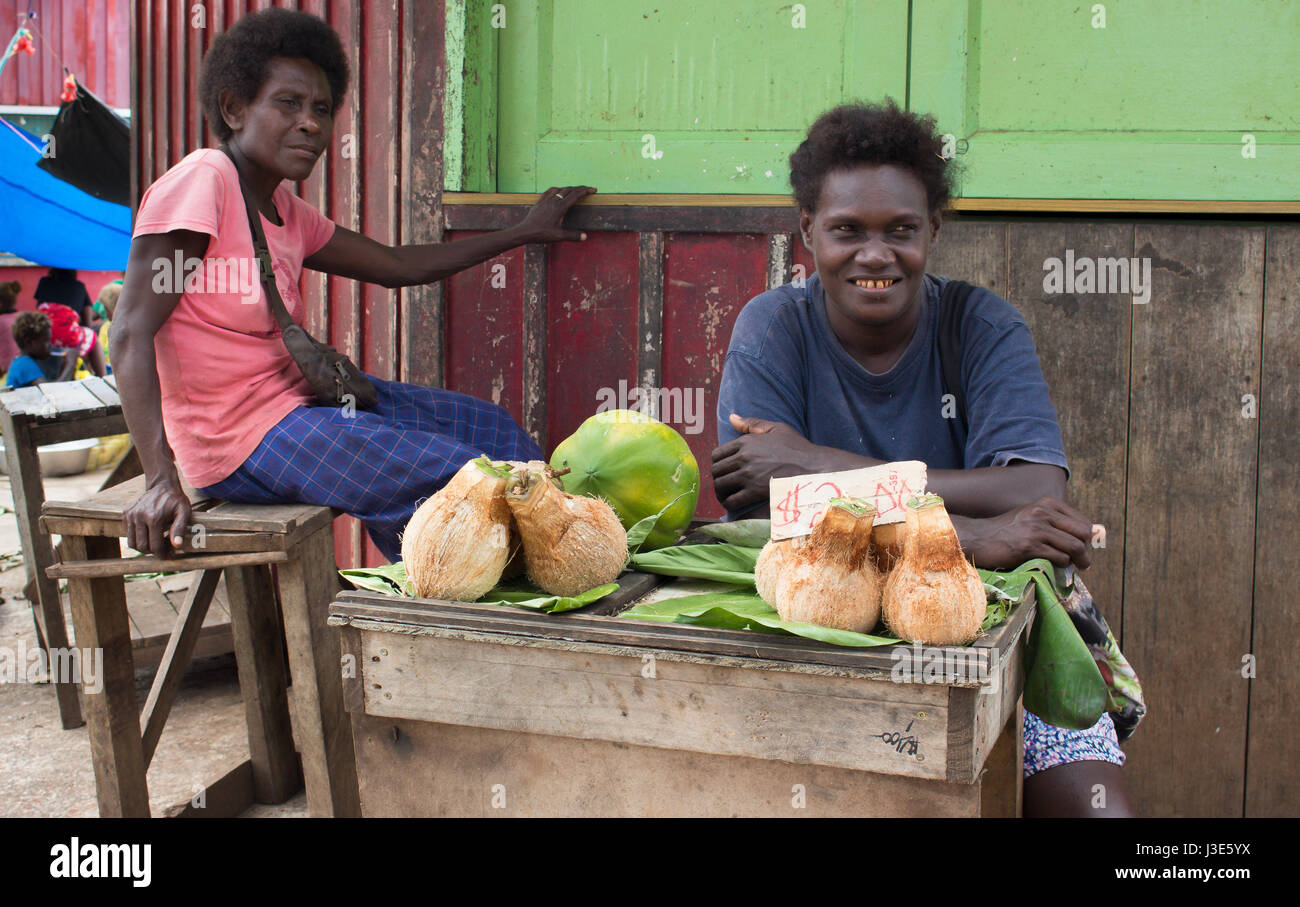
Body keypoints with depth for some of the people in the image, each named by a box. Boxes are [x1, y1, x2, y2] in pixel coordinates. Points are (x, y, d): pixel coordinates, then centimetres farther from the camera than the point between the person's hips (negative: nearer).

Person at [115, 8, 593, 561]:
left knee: (489, 428, 14)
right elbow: (132, 332, -23)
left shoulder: (283, 211, 10)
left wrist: (523, 233, 27)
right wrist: (160, 480, -32)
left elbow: (398, 265, 22)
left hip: (298, 396, 10)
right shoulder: (202, 181, -17)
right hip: (242, 438, -10)